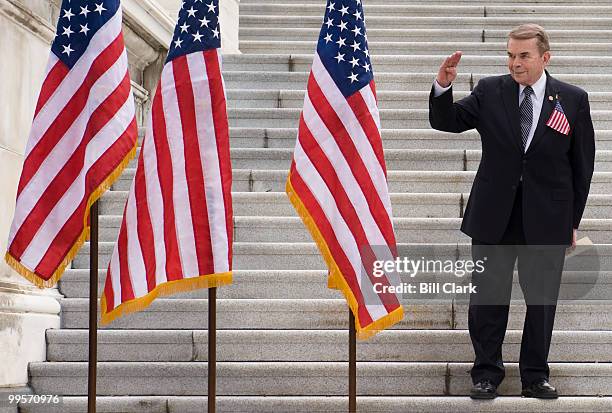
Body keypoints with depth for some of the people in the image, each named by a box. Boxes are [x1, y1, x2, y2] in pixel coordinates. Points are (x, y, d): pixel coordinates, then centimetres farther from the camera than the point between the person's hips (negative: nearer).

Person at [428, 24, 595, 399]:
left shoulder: (573, 100, 0)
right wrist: (443, 87, -20)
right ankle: (486, 374, 19)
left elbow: (583, 164, 4)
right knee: (488, 298, 6)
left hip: (547, 220, 0)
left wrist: (573, 220, 3)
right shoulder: (490, 92, 1)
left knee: (542, 299, 8)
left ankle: (535, 376, 21)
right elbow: (446, 122, 1)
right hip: (494, 216, 1)